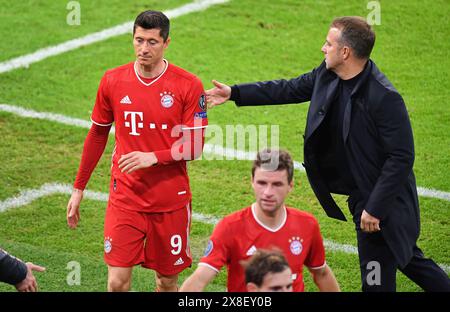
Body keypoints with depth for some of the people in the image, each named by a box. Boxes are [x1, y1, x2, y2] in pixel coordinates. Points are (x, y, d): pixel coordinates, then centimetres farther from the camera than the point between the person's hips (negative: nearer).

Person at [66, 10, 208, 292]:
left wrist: (153, 157, -22)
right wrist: (78, 189, 14)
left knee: (168, 281, 9)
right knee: (117, 281, -6)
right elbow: (97, 135, 12)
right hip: (125, 198, 1)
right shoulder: (113, 81, 1)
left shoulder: (188, 85, -7)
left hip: (171, 202, -1)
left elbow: (194, 147, -7)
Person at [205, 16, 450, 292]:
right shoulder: (327, 76, -3)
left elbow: (401, 158, -25)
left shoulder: (385, 98, -28)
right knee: (405, 256, 24)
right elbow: (290, 89, 13)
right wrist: (235, 93, 11)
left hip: (383, 199, -8)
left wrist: (375, 208, -23)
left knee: (377, 281, 1)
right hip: (360, 195, 8)